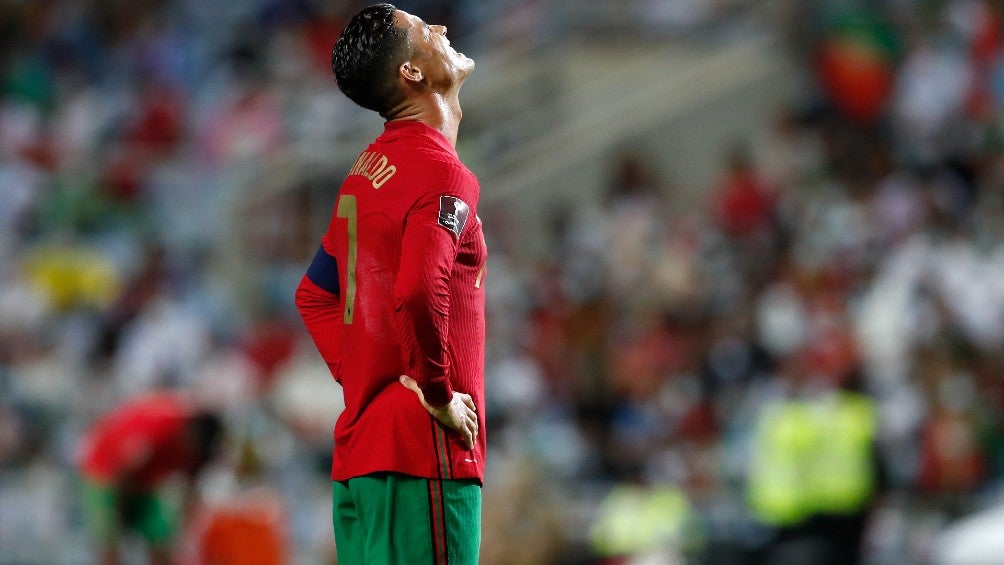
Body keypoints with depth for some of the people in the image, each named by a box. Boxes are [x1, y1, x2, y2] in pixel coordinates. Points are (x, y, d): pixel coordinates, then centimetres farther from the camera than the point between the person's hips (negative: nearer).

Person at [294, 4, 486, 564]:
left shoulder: (369, 170, 16)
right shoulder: (442, 173, -12)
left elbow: (314, 295, 25)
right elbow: (419, 294, -27)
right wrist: (440, 395, -15)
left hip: (357, 451, 9)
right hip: (424, 454, -9)